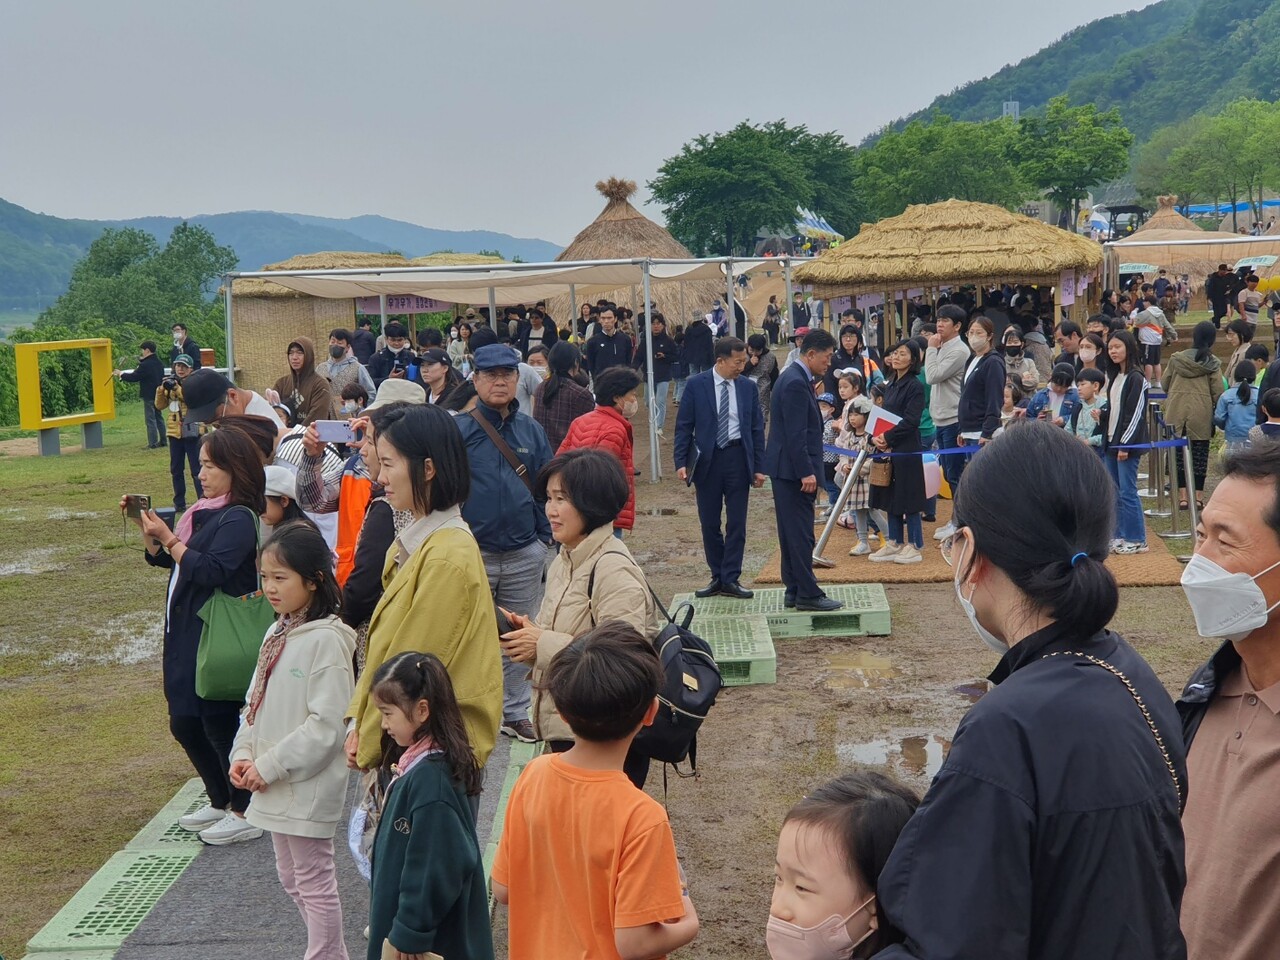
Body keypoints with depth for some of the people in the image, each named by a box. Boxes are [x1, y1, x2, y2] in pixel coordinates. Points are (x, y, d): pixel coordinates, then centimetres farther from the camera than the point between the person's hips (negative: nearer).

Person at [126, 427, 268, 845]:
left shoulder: (239, 519, -15)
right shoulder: (206, 513, 12)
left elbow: (210, 570, -25)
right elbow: (166, 560, 16)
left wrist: (168, 539, -22)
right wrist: (149, 531, 2)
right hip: (187, 635, 10)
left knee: (218, 725, -3)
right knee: (184, 724, 15)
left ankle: (245, 814, 11)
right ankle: (220, 803, 30)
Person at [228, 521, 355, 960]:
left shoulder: (326, 640, -19)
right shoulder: (276, 633, 7)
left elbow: (326, 725, -22)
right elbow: (255, 702, 13)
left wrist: (269, 766, -17)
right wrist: (244, 755, -1)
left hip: (309, 787, -9)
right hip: (273, 785, 9)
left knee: (314, 882, 3)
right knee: (292, 878, 20)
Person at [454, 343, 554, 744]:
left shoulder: (531, 430, 7)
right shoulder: (458, 430, -5)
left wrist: (545, 534, 4)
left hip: (524, 556, 3)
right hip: (472, 555, -3)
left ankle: (515, 713, 27)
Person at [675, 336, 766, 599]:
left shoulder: (748, 387, 4)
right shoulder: (696, 385, -2)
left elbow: (757, 428, 7)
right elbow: (684, 426, 0)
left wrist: (759, 467, 2)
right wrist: (681, 462, -8)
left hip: (738, 459, 1)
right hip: (707, 459, -1)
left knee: (737, 523, 1)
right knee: (709, 523, 6)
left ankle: (730, 579, 8)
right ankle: (717, 577, 18)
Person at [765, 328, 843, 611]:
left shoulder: (795, 378, 15)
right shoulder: (795, 384, -18)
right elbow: (795, 435, -22)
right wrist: (806, 472, -22)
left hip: (789, 469, 11)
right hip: (793, 469, -11)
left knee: (793, 532, 14)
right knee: (800, 533, -6)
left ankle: (794, 590, 20)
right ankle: (807, 594, -1)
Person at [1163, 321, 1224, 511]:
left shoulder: (1176, 359, 0)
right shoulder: (1213, 363, -5)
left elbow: (1164, 384, 8)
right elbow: (1218, 392, -5)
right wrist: (1217, 412, 9)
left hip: (1176, 414, 1)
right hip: (1201, 416, -1)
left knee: (1179, 454, 7)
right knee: (1200, 456, 7)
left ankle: (1183, 496, 6)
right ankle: (1198, 496, 9)